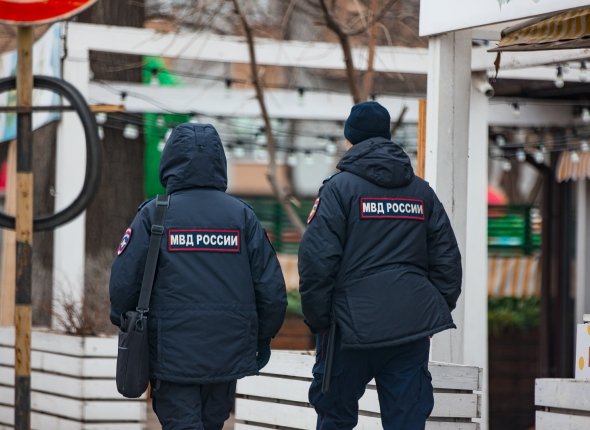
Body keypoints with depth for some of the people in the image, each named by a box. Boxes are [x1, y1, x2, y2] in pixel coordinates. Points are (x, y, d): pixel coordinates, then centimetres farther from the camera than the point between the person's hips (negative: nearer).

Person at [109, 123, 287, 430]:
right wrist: (264, 336, 16)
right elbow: (271, 286, 1)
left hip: (172, 354, -3)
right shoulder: (241, 215, 2)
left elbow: (124, 280, -8)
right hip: (229, 351, 3)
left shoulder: (154, 214, -5)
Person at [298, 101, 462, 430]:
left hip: (353, 327, -3)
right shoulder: (422, 192, 12)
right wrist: (439, 310, 18)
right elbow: (447, 259, 12)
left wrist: (317, 318, -2)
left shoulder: (340, 187, -3)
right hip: (412, 327, 4)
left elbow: (317, 259, -10)